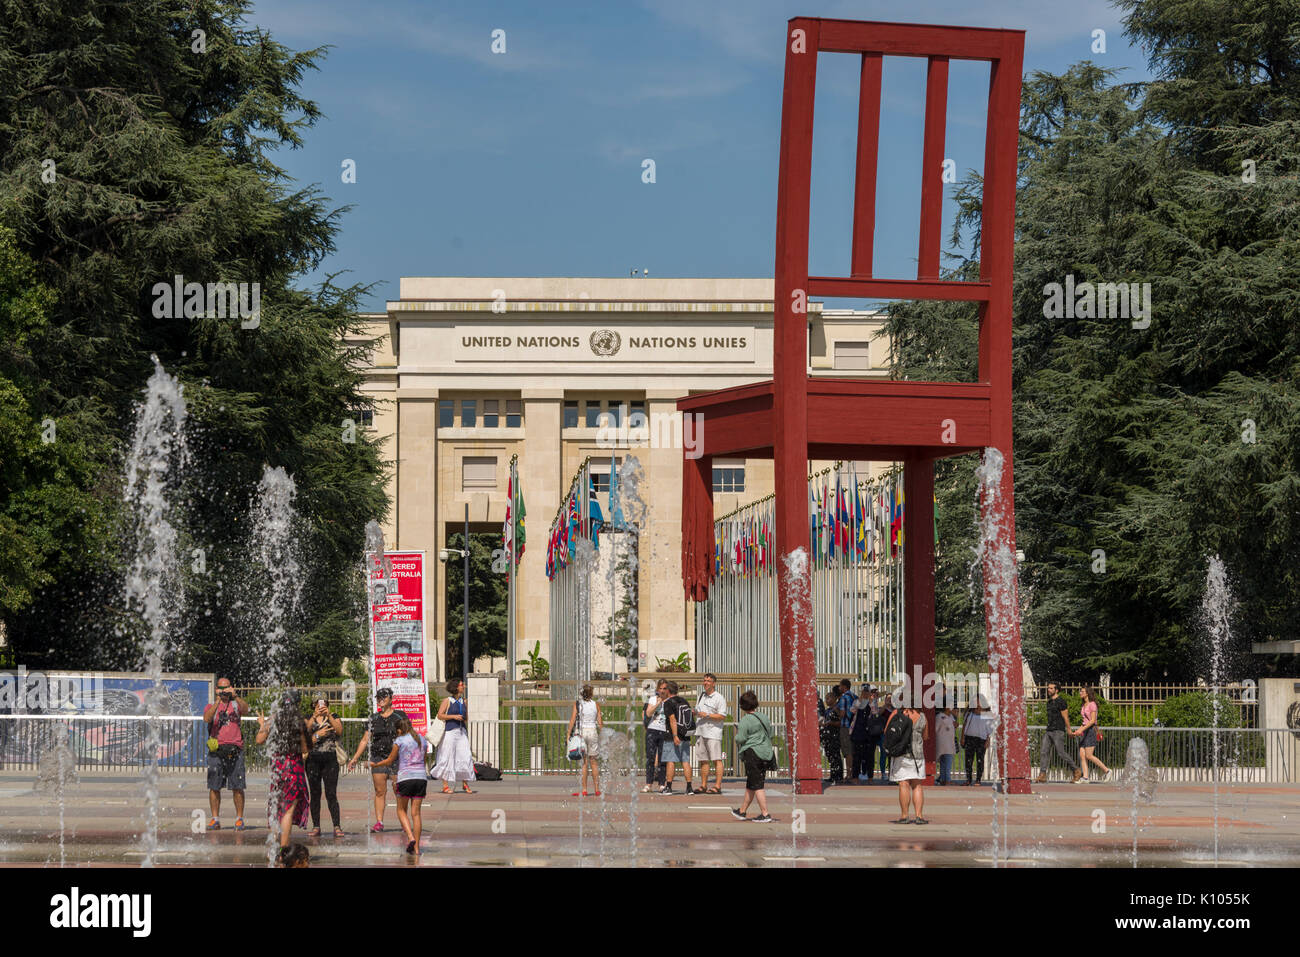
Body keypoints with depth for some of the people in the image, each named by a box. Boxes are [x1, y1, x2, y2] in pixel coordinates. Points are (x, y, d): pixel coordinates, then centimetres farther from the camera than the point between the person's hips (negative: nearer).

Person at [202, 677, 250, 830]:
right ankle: (215, 819, 6)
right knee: (214, 787, 0)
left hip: (235, 750, 0)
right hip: (216, 751, 0)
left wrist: (235, 696, -22)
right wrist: (218, 700, -17)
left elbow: (245, 709, -10)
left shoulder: (236, 704, 12)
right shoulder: (211, 706, 11)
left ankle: (239, 819, 4)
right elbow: (207, 718, -11)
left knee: (237, 787, -1)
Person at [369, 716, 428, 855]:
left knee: (401, 810, 12)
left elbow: (390, 761, 5)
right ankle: (416, 848, 3)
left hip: (405, 777, -4)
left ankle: (411, 837, -10)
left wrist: (375, 765, 20)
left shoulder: (399, 741, -2)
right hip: (421, 778, 4)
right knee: (415, 812, 7)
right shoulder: (421, 739, 11)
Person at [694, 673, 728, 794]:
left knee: (716, 759, -8)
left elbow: (723, 716, -12)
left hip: (713, 733, -8)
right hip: (700, 732, 8)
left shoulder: (719, 698, -5)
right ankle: (703, 786, 14)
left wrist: (707, 715, -18)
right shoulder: (701, 695, 18)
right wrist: (694, 712, 6)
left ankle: (717, 786, -10)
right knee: (703, 760, 9)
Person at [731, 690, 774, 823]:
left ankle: (765, 814, -9)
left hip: (752, 753, -8)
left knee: (757, 786, -5)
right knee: (750, 785, 17)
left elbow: (740, 739, -12)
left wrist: (737, 734, 7)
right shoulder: (764, 718, 12)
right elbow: (770, 736, 15)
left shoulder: (745, 720, -10)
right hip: (766, 754, 8)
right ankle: (742, 811, 27)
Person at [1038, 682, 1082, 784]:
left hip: (1058, 731, -8)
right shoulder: (1050, 702, 17)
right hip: (1049, 731, 8)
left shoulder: (1060, 701, -10)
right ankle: (1042, 776, -6)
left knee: (1061, 752, -7)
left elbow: (1065, 717, -6)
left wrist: (1069, 729, -1)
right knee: (1043, 752, -3)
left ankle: (1077, 771, 7)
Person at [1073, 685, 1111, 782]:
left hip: (1091, 730, -9)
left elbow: (1093, 720, -17)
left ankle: (1106, 770, 1)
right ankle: (1085, 777, -3)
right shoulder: (1084, 705, 16)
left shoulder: (1092, 704, -10)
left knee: (1088, 755, -11)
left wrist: (1082, 729, -23)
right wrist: (1078, 731, 14)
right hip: (1085, 731, 9)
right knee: (1082, 755, -1)